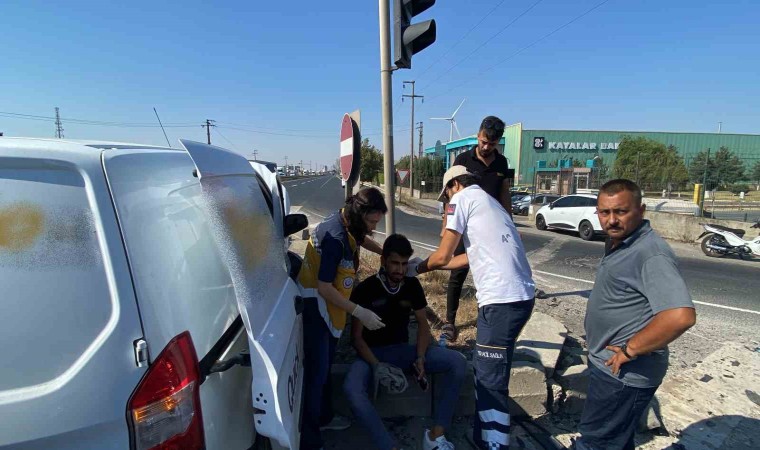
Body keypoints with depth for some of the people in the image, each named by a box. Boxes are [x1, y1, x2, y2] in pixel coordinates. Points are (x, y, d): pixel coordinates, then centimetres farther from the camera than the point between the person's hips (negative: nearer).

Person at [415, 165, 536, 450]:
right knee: (483, 371, 23)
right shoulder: (488, 201, 26)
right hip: (517, 296, 10)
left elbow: (442, 256, -3)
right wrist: (432, 266, 37)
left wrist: (420, 267, 17)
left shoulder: (463, 198, -1)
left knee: (491, 380, 0)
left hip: (502, 300, -10)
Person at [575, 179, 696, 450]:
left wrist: (629, 350, -25)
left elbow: (681, 315, -36)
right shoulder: (617, 243, 7)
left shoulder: (651, 254, -24)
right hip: (610, 366, 9)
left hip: (624, 374, -9)